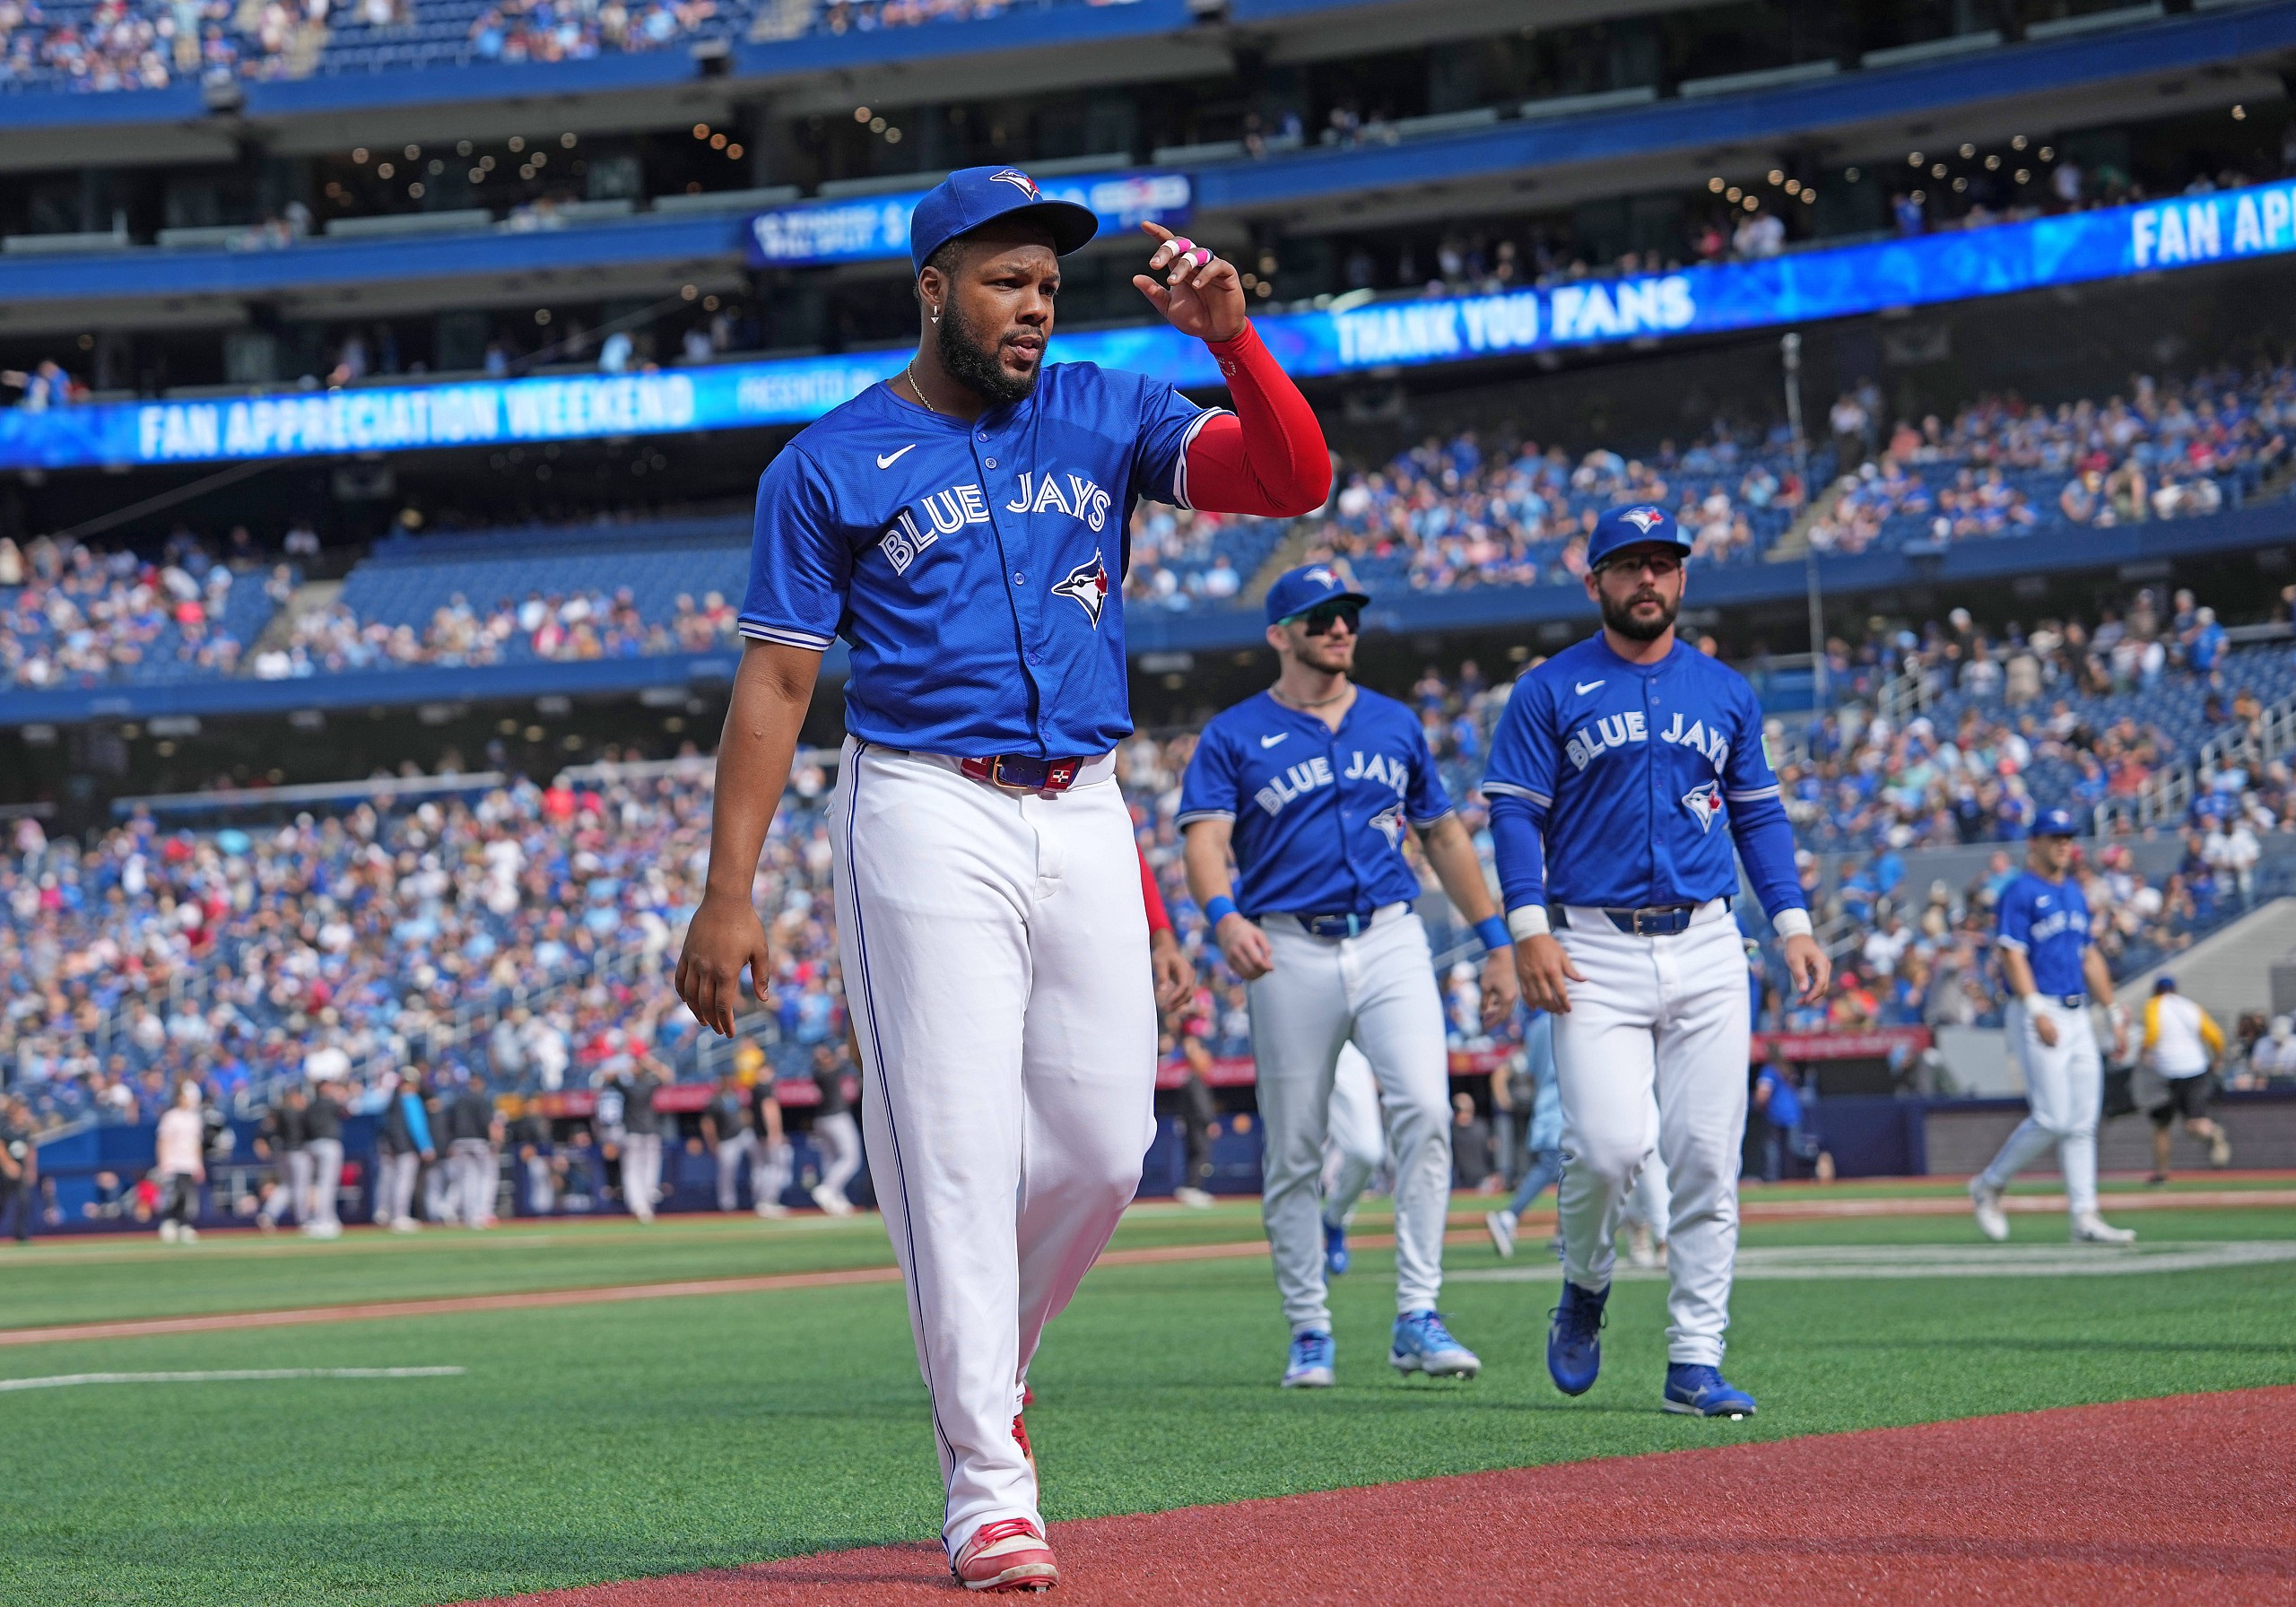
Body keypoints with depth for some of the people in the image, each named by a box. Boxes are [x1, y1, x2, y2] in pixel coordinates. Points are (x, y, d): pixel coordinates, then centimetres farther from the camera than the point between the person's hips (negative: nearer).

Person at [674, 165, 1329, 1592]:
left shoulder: (1105, 417, 10)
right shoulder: (832, 465, 1)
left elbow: (1295, 481, -1)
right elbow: (776, 681, -1)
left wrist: (1234, 337, -18)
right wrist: (729, 892, -7)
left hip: (1085, 819, 4)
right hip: (928, 819, -4)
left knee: (1104, 1147, 3)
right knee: (956, 1151, -8)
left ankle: (983, 1359, 30)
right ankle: (989, 1489, -4)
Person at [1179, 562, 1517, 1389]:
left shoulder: (1395, 724, 15)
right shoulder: (1234, 735, 3)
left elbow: (1445, 837, 21)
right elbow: (1205, 839, -10)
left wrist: (1495, 942, 16)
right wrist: (1223, 916, -30)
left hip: (1392, 941, 2)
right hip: (1290, 954, -2)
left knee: (1425, 1110, -17)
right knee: (1294, 1150, 2)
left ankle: (1416, 1318, -14)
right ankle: (1309, 1330, 13)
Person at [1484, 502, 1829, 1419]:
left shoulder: (1726, 692, 14)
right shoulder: (1549, 691, 4)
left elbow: (1757, 815, 17)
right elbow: (1515, 813, -1)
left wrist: (1793, 923, 6)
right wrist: (1529, 929, -13)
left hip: (1706, 948, 3)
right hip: (1594, 951, -3)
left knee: (1707, 1159, -2)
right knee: (1608, 1146, -16)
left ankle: (1695, 1362, 3)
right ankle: (1584, 1288, 15)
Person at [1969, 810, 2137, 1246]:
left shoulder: (2075, 894, 18)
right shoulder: (2020, 893, -6)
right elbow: (2013, 956, -14)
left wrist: (2114, 1016, 18)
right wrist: (2038, 1013, -24)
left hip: (2079, 1015, 8)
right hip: (2038, 1013, -8)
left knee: (2083, 1123, 2)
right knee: (2053, 1119, -12)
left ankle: (2085, 1217, 2)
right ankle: (1989, 1186, 6)